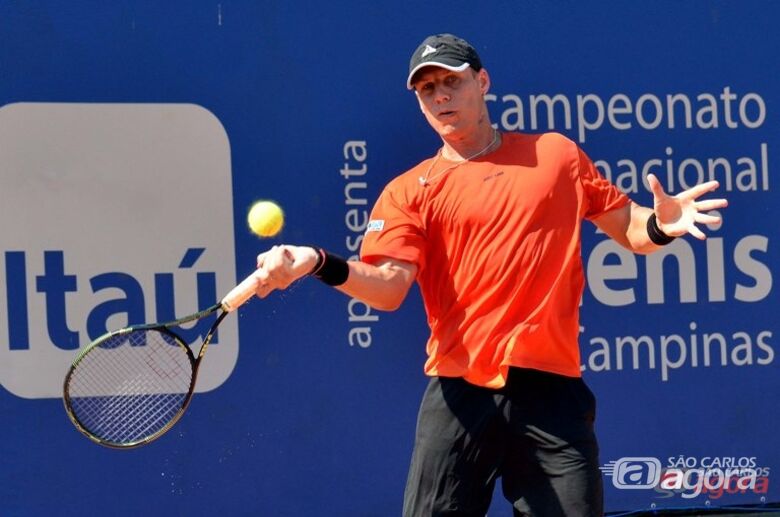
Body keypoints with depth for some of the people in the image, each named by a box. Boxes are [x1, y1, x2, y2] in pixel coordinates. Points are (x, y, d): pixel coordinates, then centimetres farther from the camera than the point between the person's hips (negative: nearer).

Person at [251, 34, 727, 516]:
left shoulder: (557, 154, 12)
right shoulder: (409, 191, 7)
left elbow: (630, 229, 15)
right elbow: (389, 286, -7)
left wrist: (660, 224, -9)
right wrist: (319, 263, -26)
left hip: (551, 391, 1)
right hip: (461, 395, -1)